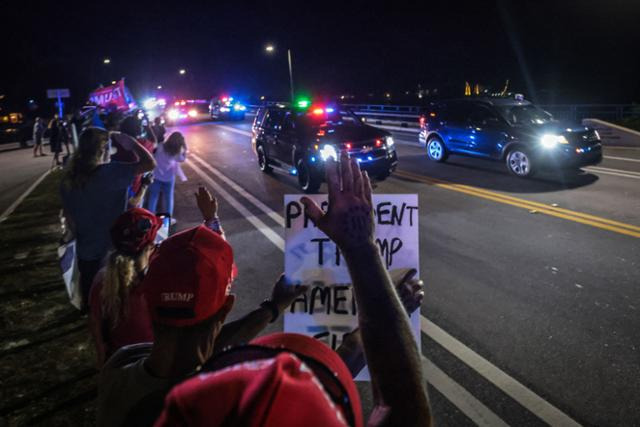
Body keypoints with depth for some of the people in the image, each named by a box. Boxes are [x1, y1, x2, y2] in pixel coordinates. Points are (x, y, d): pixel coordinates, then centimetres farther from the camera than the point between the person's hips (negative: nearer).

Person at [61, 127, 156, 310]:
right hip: (111, 250, -5)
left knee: (89, 292, 26)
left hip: (85, 250, 6)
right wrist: (131, 143, -12)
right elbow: (150, 164, -27)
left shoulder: (69, 178, -4)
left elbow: (69, 216, 6)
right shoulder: (111, 172, -25)